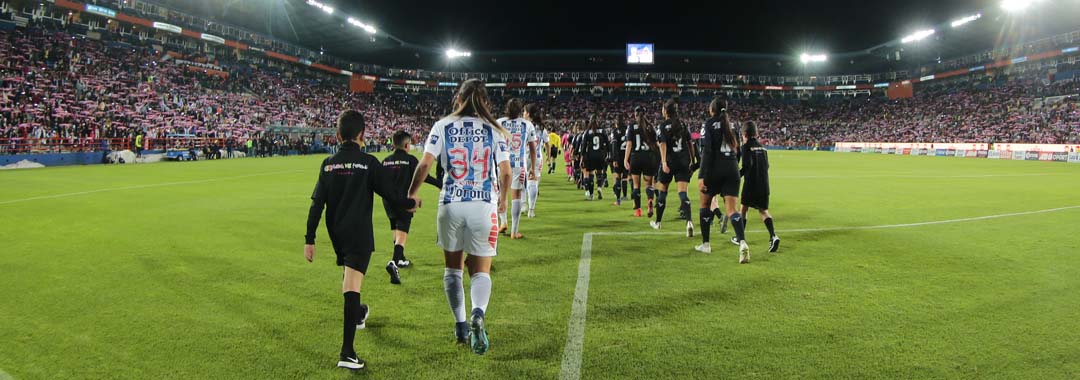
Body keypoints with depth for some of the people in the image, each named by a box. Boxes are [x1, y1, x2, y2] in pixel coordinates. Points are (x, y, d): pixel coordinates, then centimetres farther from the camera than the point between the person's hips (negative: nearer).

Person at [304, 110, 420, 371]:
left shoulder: (328, 164, 1)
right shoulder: (369, 163, -10)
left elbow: (316, 205, 0)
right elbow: (389, 194, -9)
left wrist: (309, 239, 4)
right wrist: (410, 204, 11)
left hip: (336, 235, 5)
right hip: (359, 235, -5)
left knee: (349, 278, 29)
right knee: (351, 288, -9)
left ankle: (358, 314, 55)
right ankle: (347, 353, -14)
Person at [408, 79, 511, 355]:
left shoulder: (443, 126, 3)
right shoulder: (495, 130, 4)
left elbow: (425, 164, -3)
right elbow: (505, 172, 1)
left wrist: (412, 194, 12)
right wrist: (503, 197, 20)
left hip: (451, 203, 1)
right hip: (484, 203, 0)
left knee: (453, 267, 18)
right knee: (481, 270, 7)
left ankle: (461, 326, 20)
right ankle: (478, 313, -22)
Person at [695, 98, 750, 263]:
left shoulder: (709, 124, -3)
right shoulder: (731, 124, 12)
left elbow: (706, 151, -13)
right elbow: (738, 151, 14)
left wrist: (701, 176, -15)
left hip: (714, 169, -4)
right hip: (732, 169, 4)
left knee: (705, 203, 15)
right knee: (731, 208, -2)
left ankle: (705, 244, 20)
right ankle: (742, 242, -25)